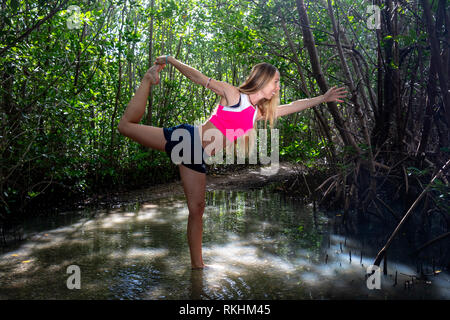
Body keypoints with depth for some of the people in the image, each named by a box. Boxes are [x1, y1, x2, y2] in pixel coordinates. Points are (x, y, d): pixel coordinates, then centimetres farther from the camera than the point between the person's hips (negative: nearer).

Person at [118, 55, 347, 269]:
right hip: (186, 139, -5)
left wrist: (323, 98, 26)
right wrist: (170, 60, -9)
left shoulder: (260, 112, 13)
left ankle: (197, 265, 14)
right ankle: (149, 78, 13)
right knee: (127, 124, -7)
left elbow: (293, 106, 23)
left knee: (197, 208, 4)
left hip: (197, 158, 5)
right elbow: (199, 77, -5)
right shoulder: (233, 94, -5)